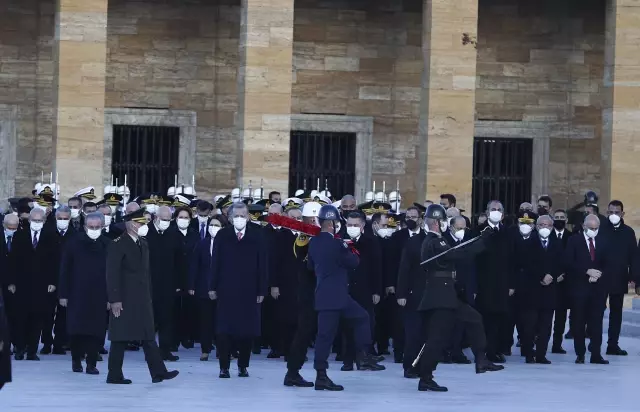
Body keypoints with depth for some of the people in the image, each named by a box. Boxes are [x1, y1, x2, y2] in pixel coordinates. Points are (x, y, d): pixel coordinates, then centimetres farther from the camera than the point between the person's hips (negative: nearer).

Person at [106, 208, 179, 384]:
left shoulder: (143, 244, 15)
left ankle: (158, 372, 1)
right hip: (125, 300, -7)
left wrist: (149, 296, 15)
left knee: (148, 336, 3)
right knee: (121, 338, -2)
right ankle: (114, 375, 3)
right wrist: (114, 300, -18)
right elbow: (112, 274, -14)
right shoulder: (118, 245, -10)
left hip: (142, 300, 7)